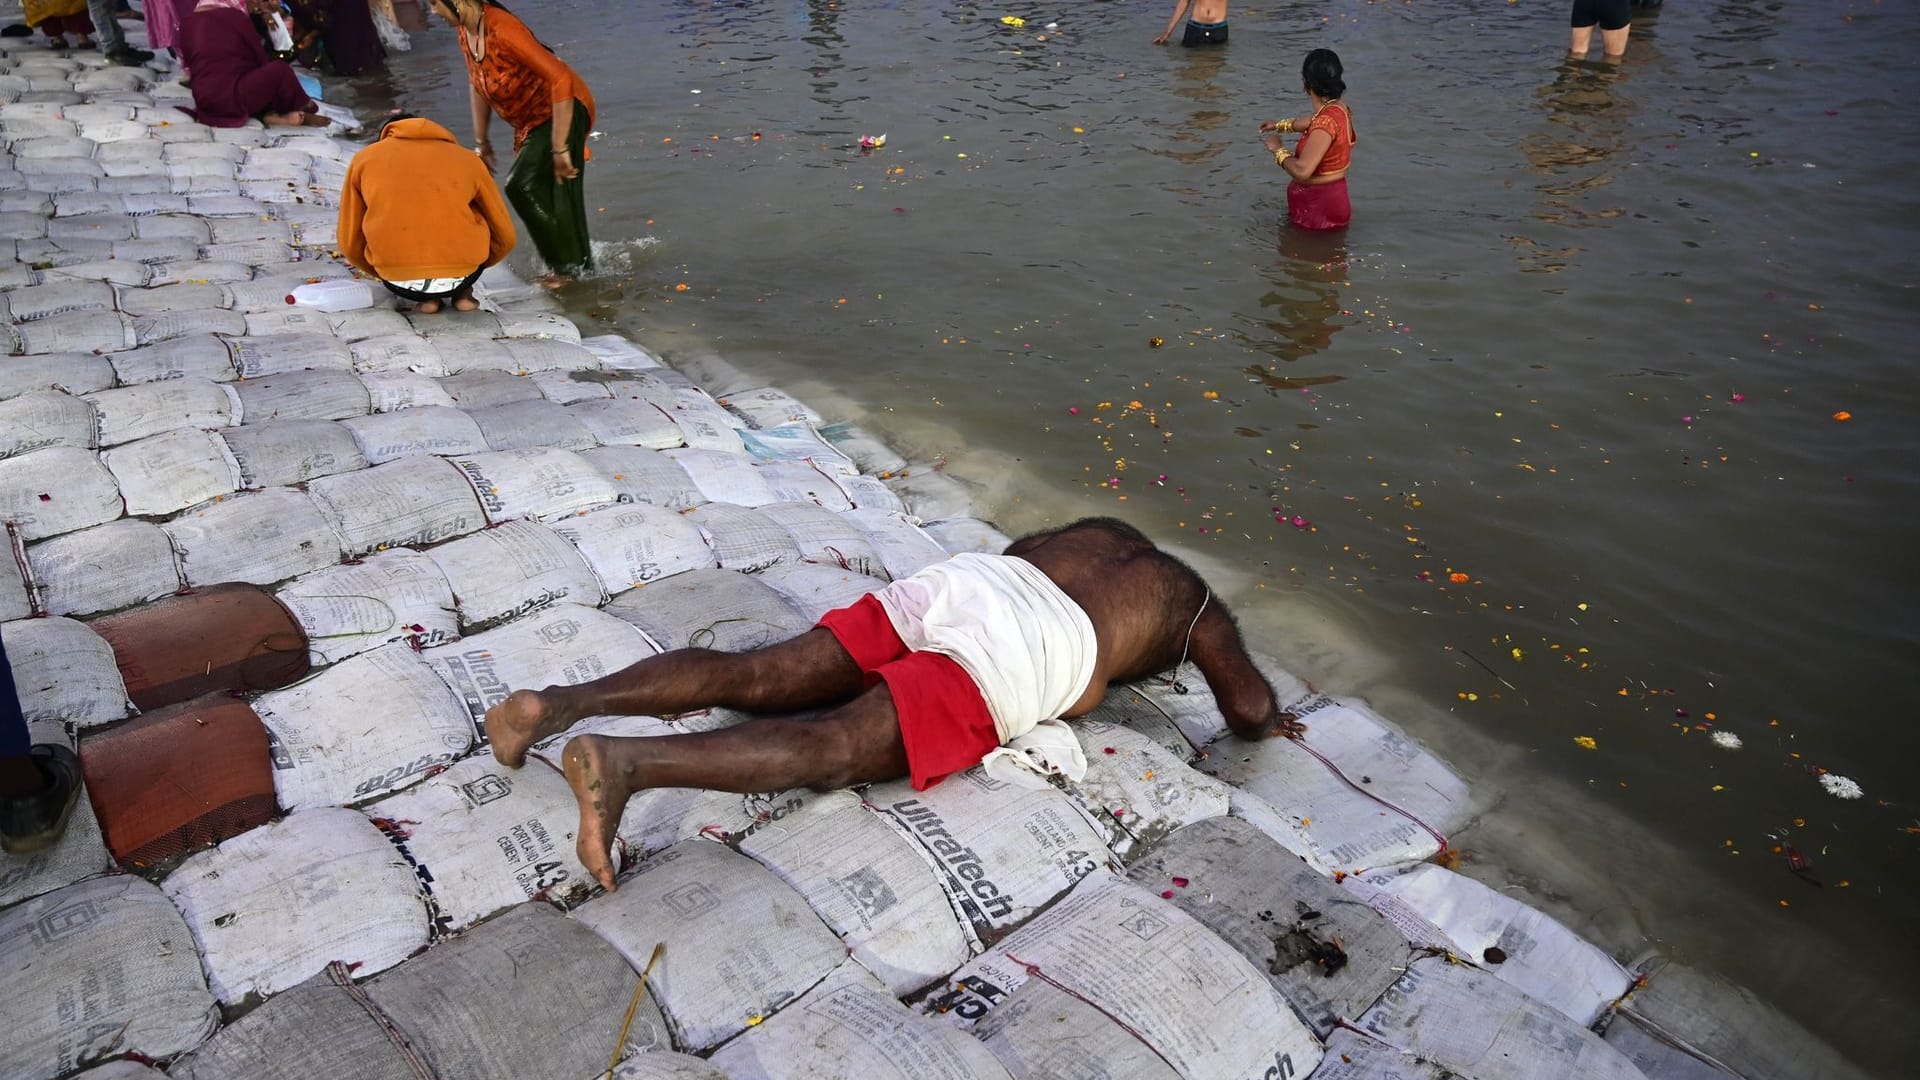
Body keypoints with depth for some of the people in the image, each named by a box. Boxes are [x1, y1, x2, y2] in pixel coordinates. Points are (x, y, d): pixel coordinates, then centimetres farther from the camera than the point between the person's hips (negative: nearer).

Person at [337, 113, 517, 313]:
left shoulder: (364, 158, 14)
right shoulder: (467, 159, 14)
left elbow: (350, 243, 14)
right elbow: (505, 237, 18)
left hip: (399, 284, 0)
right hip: (458, 279, 0)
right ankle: (463, 293, 14)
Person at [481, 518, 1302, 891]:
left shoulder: (1101, 531, 40)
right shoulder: (1195, 603, 25)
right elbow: (1250, 710, 17)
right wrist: (1267, 721, 40)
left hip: (958, 578, 7)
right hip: (1022, 653, -6)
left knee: (755, 678, -2)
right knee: (832, 749, -23)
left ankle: (564, 701, -16)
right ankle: (626, 763, -42)